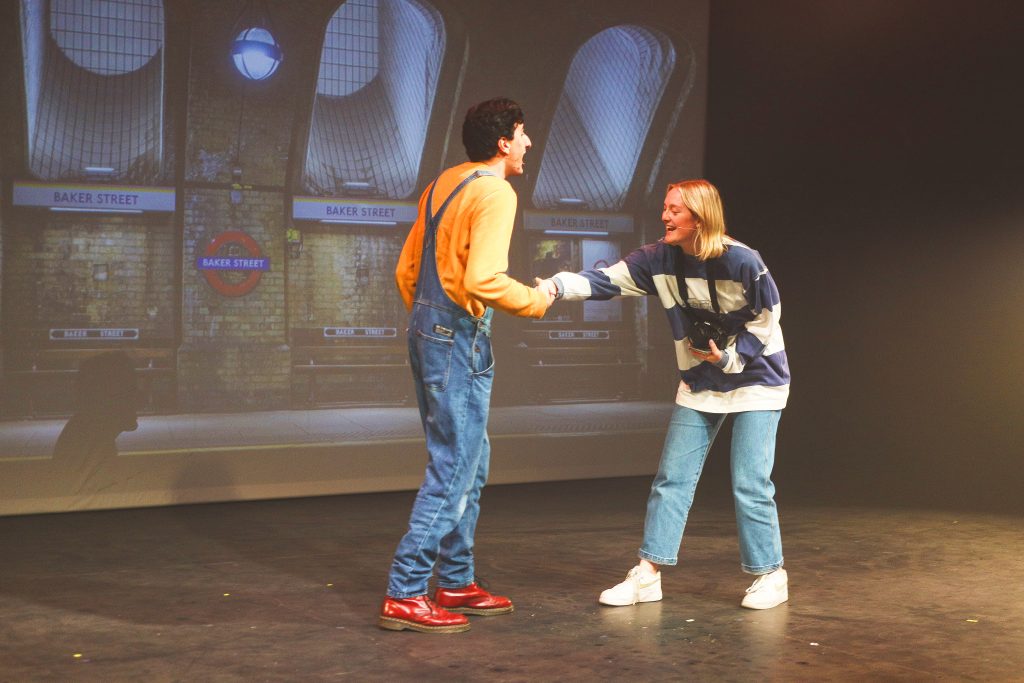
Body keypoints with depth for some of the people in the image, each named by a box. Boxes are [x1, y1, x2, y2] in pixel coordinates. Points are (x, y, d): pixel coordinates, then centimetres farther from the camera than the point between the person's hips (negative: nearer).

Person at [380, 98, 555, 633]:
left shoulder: (443, 184, 14)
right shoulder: (495, 193, -13)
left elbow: (405, 271, 16)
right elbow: (484, 280, -25)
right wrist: (537, 301, -9)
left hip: (426, 329, 10)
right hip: (459, 337, -10)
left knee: (470, 460, 17)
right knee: (453, 468, -4)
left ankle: (457, 583, 25)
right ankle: (405, 594, -2)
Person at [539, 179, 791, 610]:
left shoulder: (742, 262, -20)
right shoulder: (660, 259, -8)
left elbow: (767, 317, -10)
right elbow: (606, 280, -18)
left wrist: (729, 357, -18)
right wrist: (558, 285, -34)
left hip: (755, 380, -5)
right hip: (700, 385, 5)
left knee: (750, 485, -6)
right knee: (672, 478, 2)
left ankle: (771, 575, 11)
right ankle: (647, 574, 6)